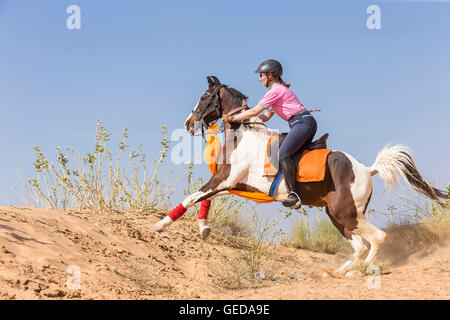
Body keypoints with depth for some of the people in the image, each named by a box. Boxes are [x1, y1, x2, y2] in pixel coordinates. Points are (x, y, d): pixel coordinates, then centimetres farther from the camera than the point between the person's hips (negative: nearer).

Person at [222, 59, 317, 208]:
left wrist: (233, 118, -1)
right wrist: (243, 120, 17)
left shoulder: (276, 90, -7)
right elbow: (266, 116, 24)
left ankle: (293, 194, -33)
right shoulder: (278, 90, 24)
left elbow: (255, 111, -9)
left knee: (283, 154, -25)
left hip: (303, 123, -11)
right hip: (306, 123, 11)